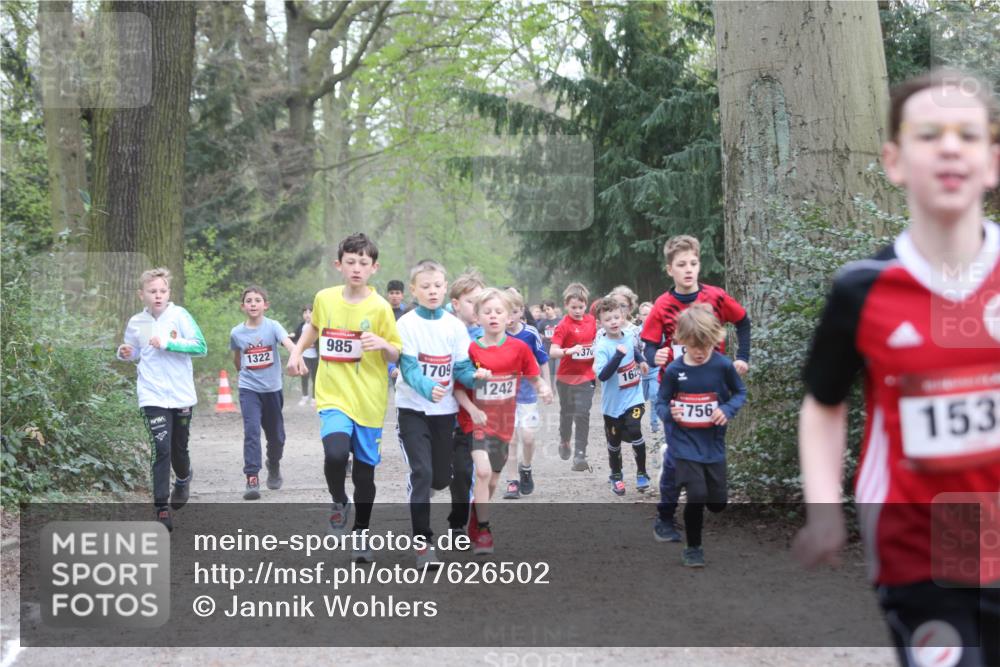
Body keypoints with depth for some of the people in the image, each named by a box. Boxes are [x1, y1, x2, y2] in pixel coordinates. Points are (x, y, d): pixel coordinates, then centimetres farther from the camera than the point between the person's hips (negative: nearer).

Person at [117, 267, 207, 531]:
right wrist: (125, 354, -4)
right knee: (161, 449, -13)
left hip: (182, 395, 0)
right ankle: (162, 509, -9)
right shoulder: (135, 323, 2)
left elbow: (201, 347, -13)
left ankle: (183, 479, 49)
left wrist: (167, 343, -20)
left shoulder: (179, 316, -7)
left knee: (179, 448, 15)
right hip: (153, 396, 0)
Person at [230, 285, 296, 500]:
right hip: (249, 389, 0)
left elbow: (288, 343, -30)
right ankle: (252, 479, -19)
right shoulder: (237, 333, -4)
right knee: (251, 431, -17)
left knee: (275, 434, 12)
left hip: (272, 388, 0)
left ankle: (274, 466, 41)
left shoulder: (273, 327, -10)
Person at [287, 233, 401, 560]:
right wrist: (297, 352, 10)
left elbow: (397, 354, -2)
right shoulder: (324, 299, 1)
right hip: (333, 396, 1)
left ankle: (360, 535, 30)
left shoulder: (380, 308, -7)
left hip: (368, 401, -1)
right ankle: (339, 502, 5)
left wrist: (384, 345, -23)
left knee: (364, 470, 8)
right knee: (335, 453, -26)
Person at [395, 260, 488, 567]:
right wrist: (428, 388, -34)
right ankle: (423, 542, -7)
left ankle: (417, 497, 44)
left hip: (445, 409, 4)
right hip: (413, 408, -4)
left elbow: (461, 367, 2)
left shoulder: (455, 325, 1)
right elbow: (408, 368, -16)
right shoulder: (406, 324, -9)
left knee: (442, 476, 8)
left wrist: (474, 375, -21)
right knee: (422, 472, -13)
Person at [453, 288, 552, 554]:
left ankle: (474, 520, 36)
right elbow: (457, 387, -5)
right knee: (483, 471, -21)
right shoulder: (471, 350, -9)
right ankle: (483, 530, -10)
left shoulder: (519, 348, -4)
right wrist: (472, 410, -20)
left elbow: (533, 377, 6)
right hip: (476, 420, -3)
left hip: (503, 422, 3)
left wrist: (543, 388, -16)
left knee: (492, 482, 12)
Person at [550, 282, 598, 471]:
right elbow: (553, 351, -21)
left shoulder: (591, 320, 1)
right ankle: (564, 440, 43)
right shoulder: (564, 326, -13)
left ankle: (580, 456, -7)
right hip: (566, 377, -2)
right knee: (567, 413, 16)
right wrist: (569, 351, -38)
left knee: (582, 415, -6)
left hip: (586, 377, 2)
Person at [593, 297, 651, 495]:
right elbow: (602, 375, -34)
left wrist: (641, 361, 12)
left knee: (633, 431, -19)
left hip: (634, 397, 2)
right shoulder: (602, 347, -21)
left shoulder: (630, 335, -4)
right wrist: (618, 356, -40)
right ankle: (616, 475, 36)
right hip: (613, 402, -2)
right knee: (614, 441, 13)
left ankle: (641, 472, -2)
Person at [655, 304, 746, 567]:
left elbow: (740, 392, 6)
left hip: (713, 444, 2)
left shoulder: (723, 365, -9)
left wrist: (728, 409, -13)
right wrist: (669, 412, -22)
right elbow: (661, 402, 0)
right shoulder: (674, 370, -9)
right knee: (697, 495, -14)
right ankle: (693, 548, 6)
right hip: (685, 444, -2)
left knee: (718, 502, 7)